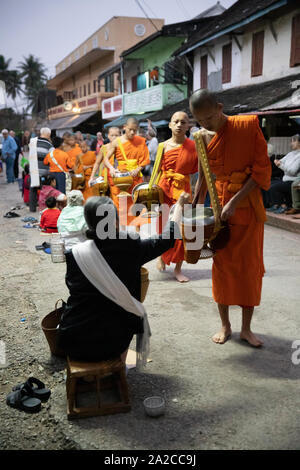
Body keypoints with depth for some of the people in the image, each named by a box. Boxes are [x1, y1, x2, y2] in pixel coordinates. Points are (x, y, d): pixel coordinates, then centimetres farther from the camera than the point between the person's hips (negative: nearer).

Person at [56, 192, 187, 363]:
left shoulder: (75, 254, -11)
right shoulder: (131, 248, -13)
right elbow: (168, 238, 4)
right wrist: (180, 205, 20)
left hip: (71, 342, 1)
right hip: (109, 344, -1)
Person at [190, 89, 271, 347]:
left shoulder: (249, 125, -10)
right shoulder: (203, 138, 0)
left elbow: (261, 170, -12)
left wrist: (234, 202, -19)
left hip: (248, 206, -2)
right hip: (220, 204, 2)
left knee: (250, 267, 4)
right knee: (222, 265, 5)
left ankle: (246, 328, 18)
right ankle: (225, 325, 20)